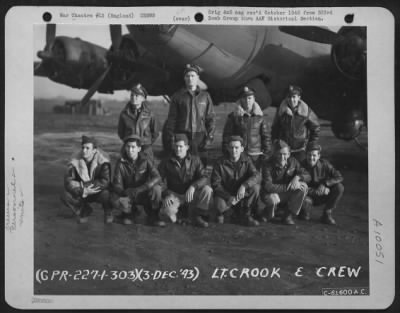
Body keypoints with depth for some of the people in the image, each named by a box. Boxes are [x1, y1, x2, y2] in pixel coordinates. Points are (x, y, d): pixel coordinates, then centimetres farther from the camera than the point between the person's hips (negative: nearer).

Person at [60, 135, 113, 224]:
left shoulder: (102, 160, -20)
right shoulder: (76, 160, -14)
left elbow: (105, 182, -27)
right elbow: (68, 181, -17)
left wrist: (84, 185, -28)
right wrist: (82, 191, -33)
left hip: (98, 192, -3)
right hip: (81, 194, 3)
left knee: (106, 194, -36)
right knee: (65, 196, -23)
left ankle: (108, 212, 1)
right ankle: (85, 210, 8)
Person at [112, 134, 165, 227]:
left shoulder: (145, 160, -11)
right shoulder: (121, 162, -10)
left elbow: (157, 177, -24)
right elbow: (117, 184, -13)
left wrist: (140, 189, -38)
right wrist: (125, 192, -37)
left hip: (144, 194, 0)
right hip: (127, 195, 0)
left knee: (156, 188, -31)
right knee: (115, 200, -31)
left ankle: (153, 216, -7)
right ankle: (129, 211, 5)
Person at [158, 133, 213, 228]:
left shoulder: (195, 160, 1)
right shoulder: (167, 162, 1)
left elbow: (203, 177, -9)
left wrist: (193, 186, -29)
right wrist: (166, 195, -18)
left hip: (191, 193, 1)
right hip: (174, 194, -1)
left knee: (207, 190, -28)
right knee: (167, 211, -32)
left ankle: (196, 215, -8)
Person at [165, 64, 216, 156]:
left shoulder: (205, 96, 10)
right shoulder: (177, 96, 8)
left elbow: (211, 118, 9)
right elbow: (171, 119, 7)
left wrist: (209, 138, 0)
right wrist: (170, 138, -2)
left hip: (200, 138, 1)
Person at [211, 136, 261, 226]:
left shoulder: (246, 160, -3)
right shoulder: (220, 163, -10)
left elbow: (256, 175, -19)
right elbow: (215, 184, -10)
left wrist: (244, 186, -38)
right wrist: (229, 197, -21)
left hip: (241, 194, 2)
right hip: (225, 194, -2)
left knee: (255, 187, -25)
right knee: (220, 206, -35)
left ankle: (245, 215, -8)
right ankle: (221, 213, 7)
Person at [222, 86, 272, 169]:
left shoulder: (260, 116, 6)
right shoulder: (234, 116, 2)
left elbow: (266, 136, 8)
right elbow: (226, 136, 3)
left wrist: (267, 153, 2)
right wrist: (227, 153, -2)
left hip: (256, 156, 1)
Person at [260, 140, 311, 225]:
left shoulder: (293, 162, -7)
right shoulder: (268, 166, -21)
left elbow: (308, 176, -7)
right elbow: (268, 187, -32)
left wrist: (297, 177, -30)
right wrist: (288, 186, -34)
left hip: (287, 194, 5)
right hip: (272, 193, -4)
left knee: (303, 186, -23)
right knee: (272, 199, -40)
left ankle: (289, 215, -12)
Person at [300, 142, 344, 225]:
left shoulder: (324, 164, -9)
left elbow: (339, 177, -14)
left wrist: (325, 183, -28)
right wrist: (317, 191, -28)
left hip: (322, 196, 3)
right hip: (310, 197, -3)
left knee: (339, 187, -20)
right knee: (305, 201, -38)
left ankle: (326, 214, -8)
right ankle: (305, 212, 3)